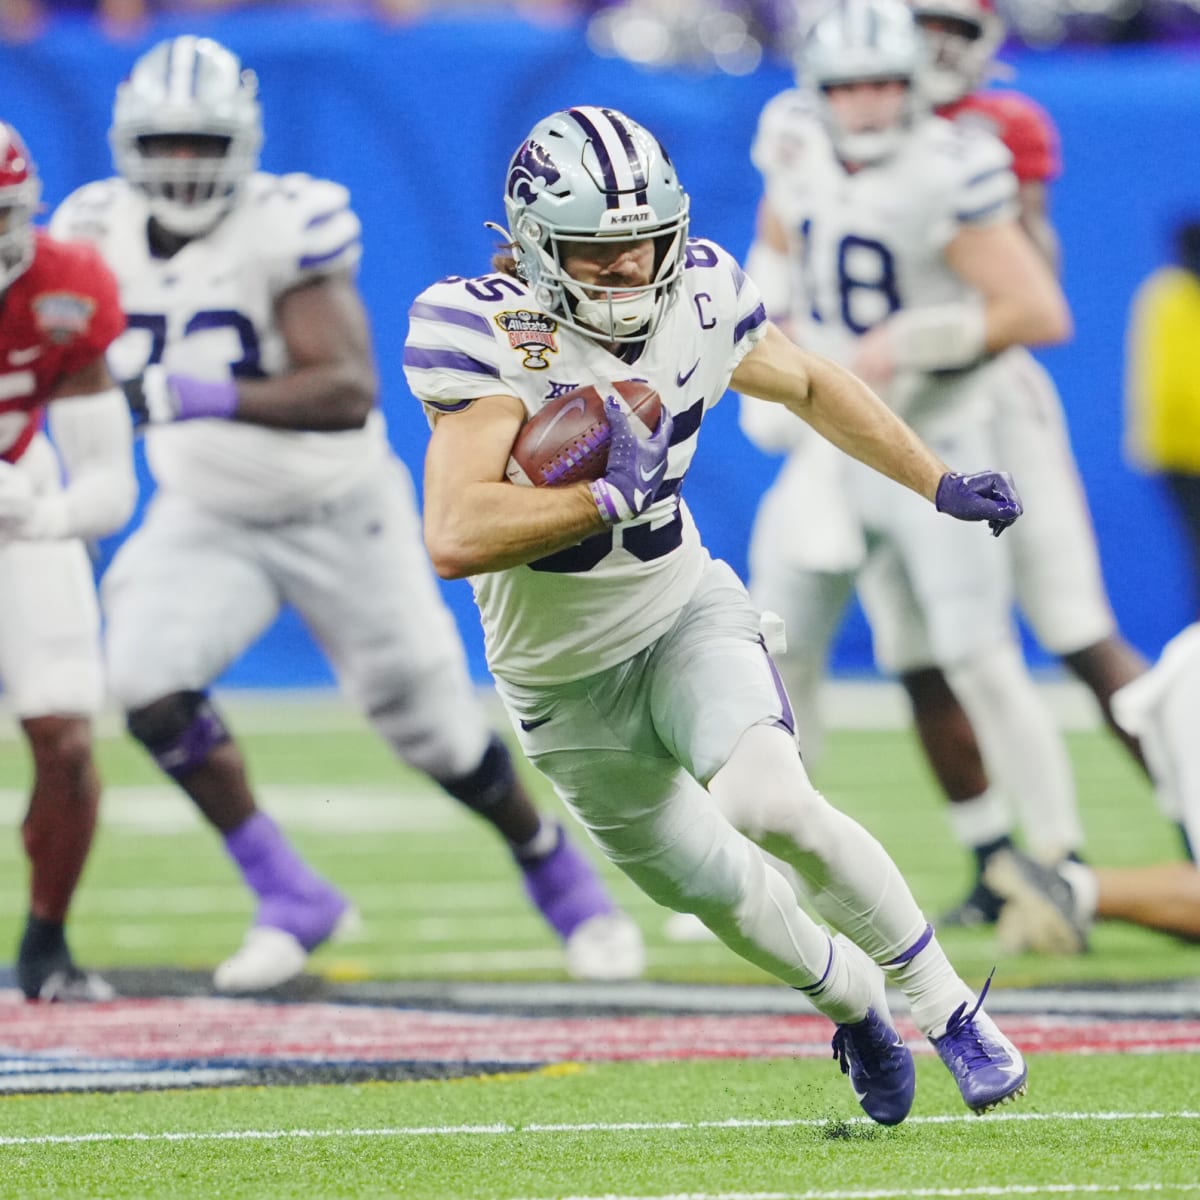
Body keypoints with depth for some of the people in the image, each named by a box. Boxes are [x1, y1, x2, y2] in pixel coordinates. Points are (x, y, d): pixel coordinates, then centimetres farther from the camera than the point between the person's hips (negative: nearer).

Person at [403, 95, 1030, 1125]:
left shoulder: (698, 299, -12)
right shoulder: (489, 336, -28)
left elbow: (809, 386, 11)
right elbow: (456, 537, -39)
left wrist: (939, 483, 15)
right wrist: (612, 494, -38)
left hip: (686, 614, 1)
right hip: (566, 680, -1)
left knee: (773, 805, -26)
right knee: (711, 886, 12)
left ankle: (945, 1005, -9)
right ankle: (852, 1000, 42)